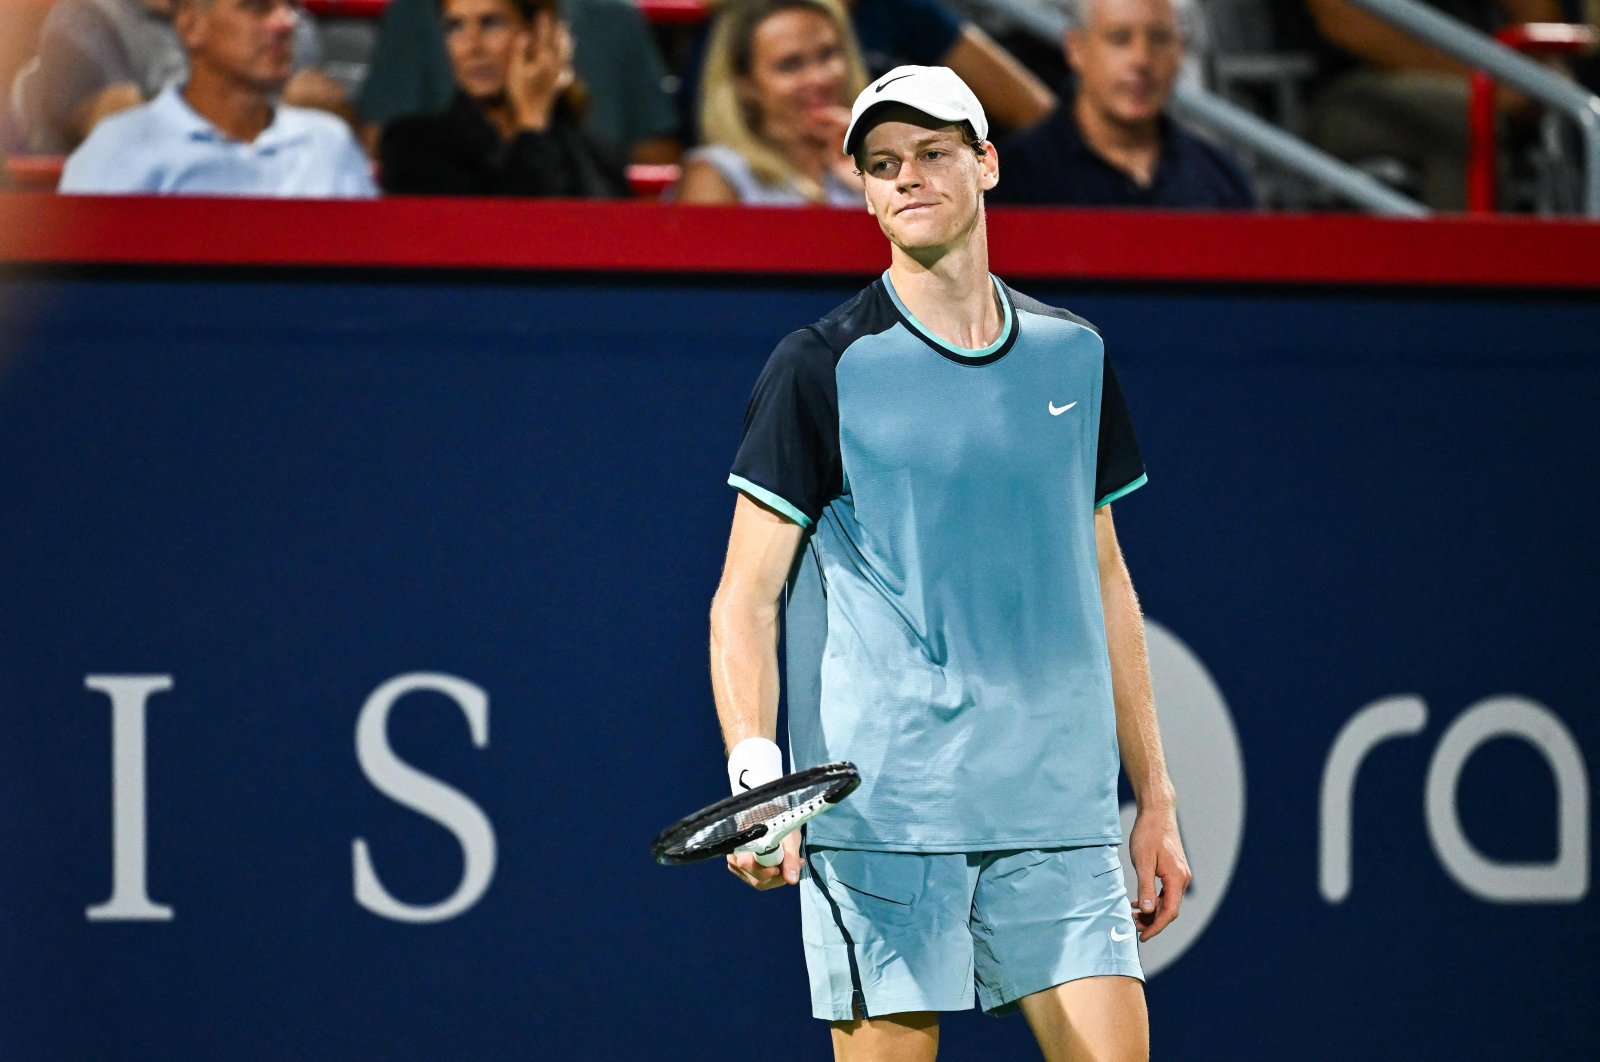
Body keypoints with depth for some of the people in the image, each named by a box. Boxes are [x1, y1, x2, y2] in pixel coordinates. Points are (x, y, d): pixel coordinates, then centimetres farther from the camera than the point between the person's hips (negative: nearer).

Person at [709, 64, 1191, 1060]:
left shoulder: (1073, 356, 13)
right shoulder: (823, 369, -1)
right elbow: (747, 599, -4)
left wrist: (1156, 798, 17)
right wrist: (755, 768, -20)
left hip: (1059, 818, 4)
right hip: (881, 817, -4)